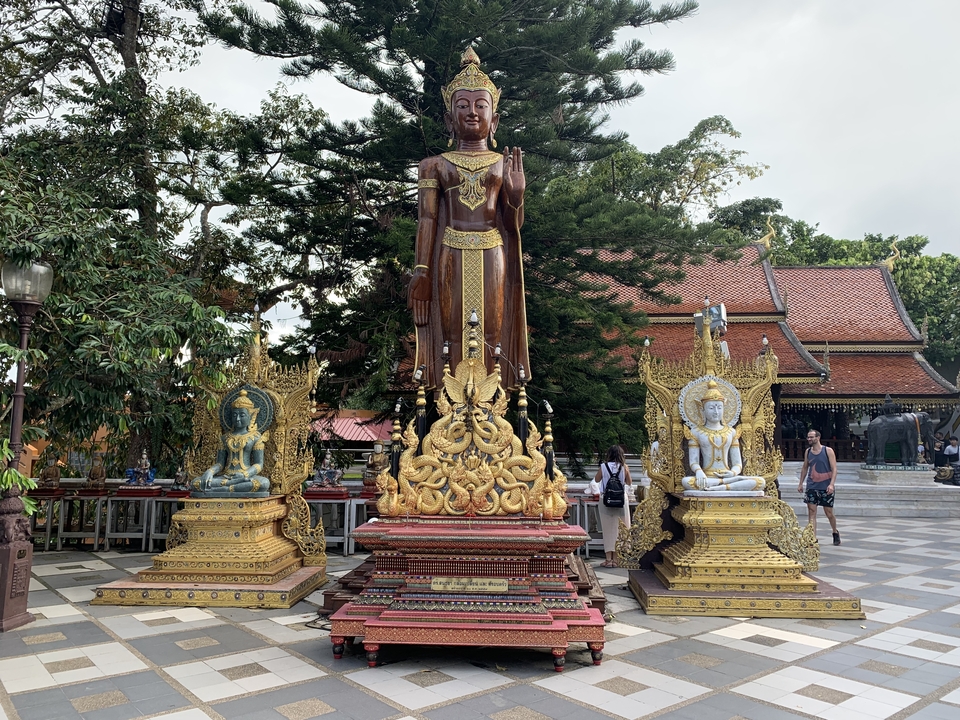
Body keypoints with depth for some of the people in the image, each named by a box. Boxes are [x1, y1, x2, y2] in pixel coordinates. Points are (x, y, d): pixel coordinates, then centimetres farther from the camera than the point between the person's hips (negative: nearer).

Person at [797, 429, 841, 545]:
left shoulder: (828, 451, -5)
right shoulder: (808, 452, 8)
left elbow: (834, 469, -8)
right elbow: (804, 468, 17)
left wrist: (831, 484, -19)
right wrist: (801, 483, 14)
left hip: (825, 487, -3)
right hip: (811, 487, 3)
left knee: (829, 513, 7)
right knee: (811, 512, -4)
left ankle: (835, 533, 33)